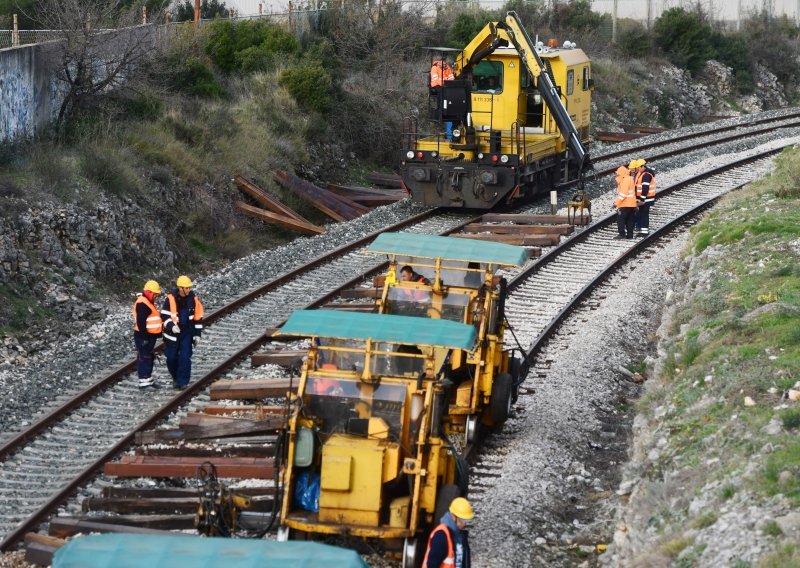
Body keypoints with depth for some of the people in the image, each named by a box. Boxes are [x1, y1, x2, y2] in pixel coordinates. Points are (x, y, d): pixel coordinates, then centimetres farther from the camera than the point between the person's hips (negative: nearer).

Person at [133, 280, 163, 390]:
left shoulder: (148, 302, 16)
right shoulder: (142, 304, -18)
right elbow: (141, 322, -23)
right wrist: (144, 337, -24)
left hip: (149, 336, 11)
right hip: (143, 336, -11)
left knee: (148, 358, 17)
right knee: (144, 358, -8)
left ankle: (148, 380, 27)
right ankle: (143, 382, -8)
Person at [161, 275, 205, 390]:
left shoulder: (193, 299, -2)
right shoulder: (171, 298, -10)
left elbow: (198, 318, 6)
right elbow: (164, 315, -7)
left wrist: (197, 334, 5)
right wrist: (171, 326, -24)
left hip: (187, 333, 1)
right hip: (172, 333, -1)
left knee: (185, 358, -7)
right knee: (171, 358, 7)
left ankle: (182, 381, -1)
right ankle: (176, 377, 30)